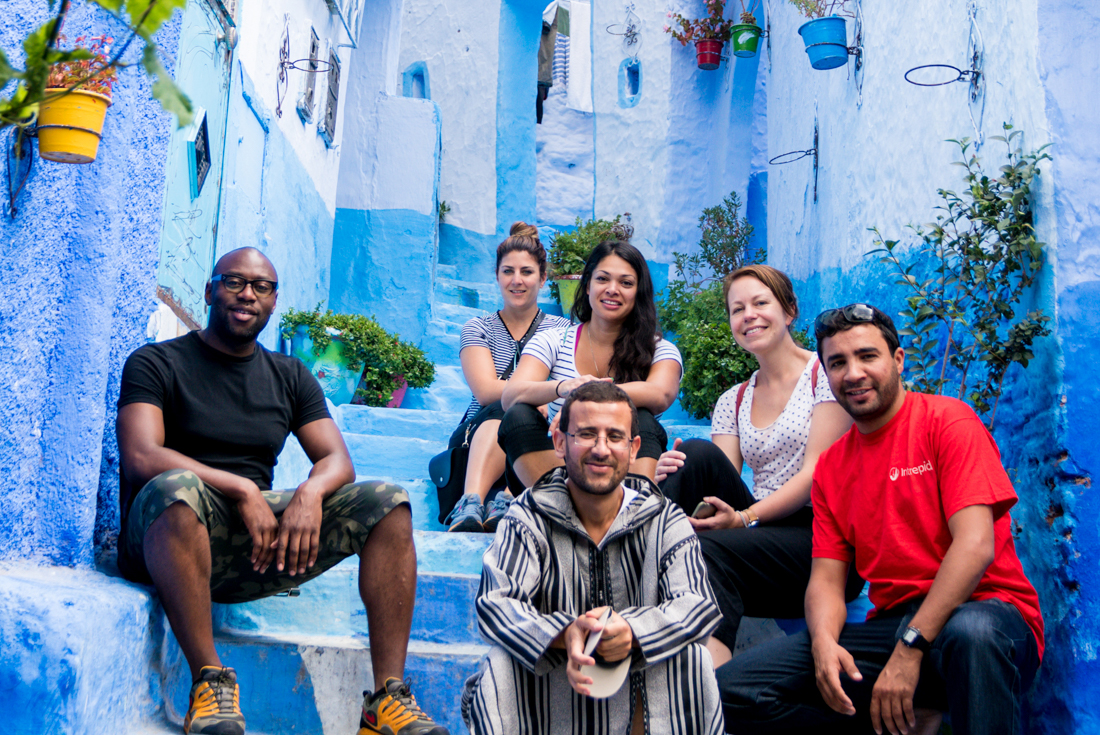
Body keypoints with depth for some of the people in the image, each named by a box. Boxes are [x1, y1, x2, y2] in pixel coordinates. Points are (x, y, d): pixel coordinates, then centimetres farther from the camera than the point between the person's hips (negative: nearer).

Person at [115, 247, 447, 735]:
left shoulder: (290, 378, 18)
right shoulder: (155, 364, 4)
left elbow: (337, 460, 8)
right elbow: (141, 458, -12)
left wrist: (310, 493, -16)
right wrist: (242, 489, -19)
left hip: (261, 541, 5)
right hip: (169, 541, -4)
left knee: (388, 503, -13)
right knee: (176, 488, -39)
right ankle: (208, 679, -31)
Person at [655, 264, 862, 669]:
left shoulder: (825, 372, 1)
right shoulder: (733, 402, 17)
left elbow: (818, 472, -10)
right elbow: (722, 485, 6)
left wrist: (745, 518, -21)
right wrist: (674, 480, -17)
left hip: (825, 536, -5)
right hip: (762, 532, 5)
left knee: (709, 548, -32)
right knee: (696, 453, -18)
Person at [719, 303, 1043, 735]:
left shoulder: (947, 421, -3)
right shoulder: (831, 467, 15)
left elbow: (975, 546, -15)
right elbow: (826, 578, 9)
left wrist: (910, 649, -22)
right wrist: (823, 642, -15)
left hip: (982, 609, -5)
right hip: (891, 625, 5)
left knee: (971, 632, -43)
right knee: (733, 689, -11)